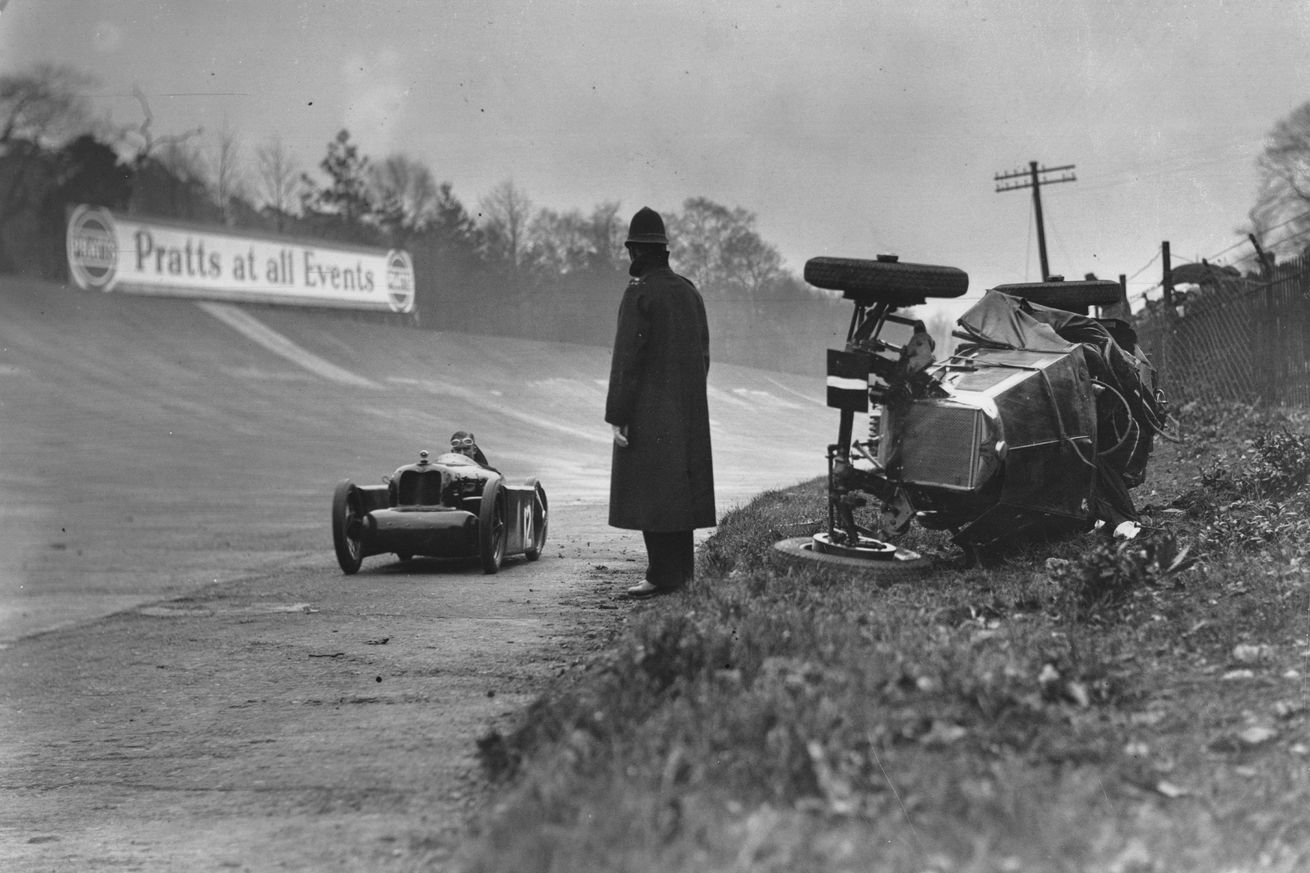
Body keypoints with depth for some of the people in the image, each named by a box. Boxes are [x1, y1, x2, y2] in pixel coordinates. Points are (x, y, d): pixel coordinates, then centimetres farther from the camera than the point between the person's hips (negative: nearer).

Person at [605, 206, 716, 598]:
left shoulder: (639, 294, -13)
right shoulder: (688, 291, 11)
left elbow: (627, 358, -16)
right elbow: (703, 353, 15)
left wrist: (617, 416, -14)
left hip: (648, 413, -8)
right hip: (688, 411, 8)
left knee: (651, 491, -5)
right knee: (679, 487, 11)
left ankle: (663, 575, -7)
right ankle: (682, 572, 16)